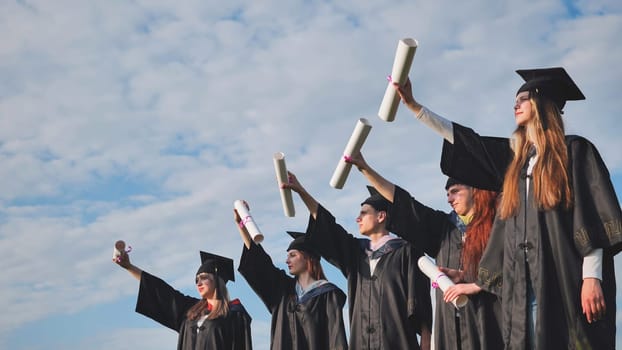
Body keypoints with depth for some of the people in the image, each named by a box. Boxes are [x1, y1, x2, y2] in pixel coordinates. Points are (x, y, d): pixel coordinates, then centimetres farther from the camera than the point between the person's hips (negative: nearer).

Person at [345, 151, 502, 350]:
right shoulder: (444, 226, 17)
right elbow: (402, 202, 17)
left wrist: (473, 285, -12)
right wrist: (365, 168, 15)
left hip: (485, 319, -4)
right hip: (452, 323, 4)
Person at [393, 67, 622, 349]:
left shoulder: (574, 150, 2)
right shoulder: (515, 155, 20)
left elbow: (592, 216, -6)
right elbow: (465, 141, 25)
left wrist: (592, 277, -16)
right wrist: (413, 105, 24)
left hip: (565, 277, -6)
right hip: (523, 281, 6)